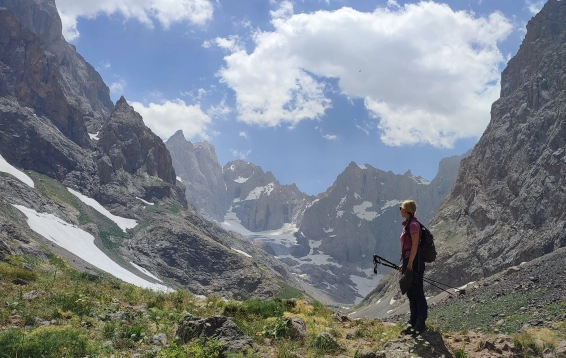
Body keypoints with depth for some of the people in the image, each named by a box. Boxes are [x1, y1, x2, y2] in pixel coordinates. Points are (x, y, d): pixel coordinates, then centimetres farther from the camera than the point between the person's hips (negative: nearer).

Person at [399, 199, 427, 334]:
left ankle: (420, 323, 1)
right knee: (411, 294, 13)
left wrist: (410, 263, -21)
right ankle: (414, 322, 20)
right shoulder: (408, 224, 15)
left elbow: (415, 245, -20)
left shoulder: (413, 224, -15)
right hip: (408, 261, 10)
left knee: (417, 293, -4)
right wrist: (404, 263, 21)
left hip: (414, 262, -10)